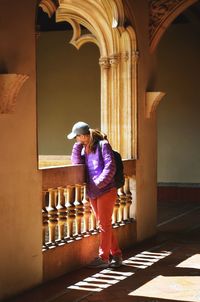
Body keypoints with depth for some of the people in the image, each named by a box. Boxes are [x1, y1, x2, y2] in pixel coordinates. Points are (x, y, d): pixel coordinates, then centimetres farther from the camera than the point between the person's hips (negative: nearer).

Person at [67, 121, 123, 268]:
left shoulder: (102, 145, -9)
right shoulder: (85, 148, 13)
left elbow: (110, 166, -16)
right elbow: (76, 162, 1)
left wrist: (99, 182, -19)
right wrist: (78, 146, -5)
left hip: (106, 191, -8)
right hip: (93, 193, 8)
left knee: (104, 225, -1)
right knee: (104, 225, 12)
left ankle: (103, 257, 7)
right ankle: (116, 254, 21)